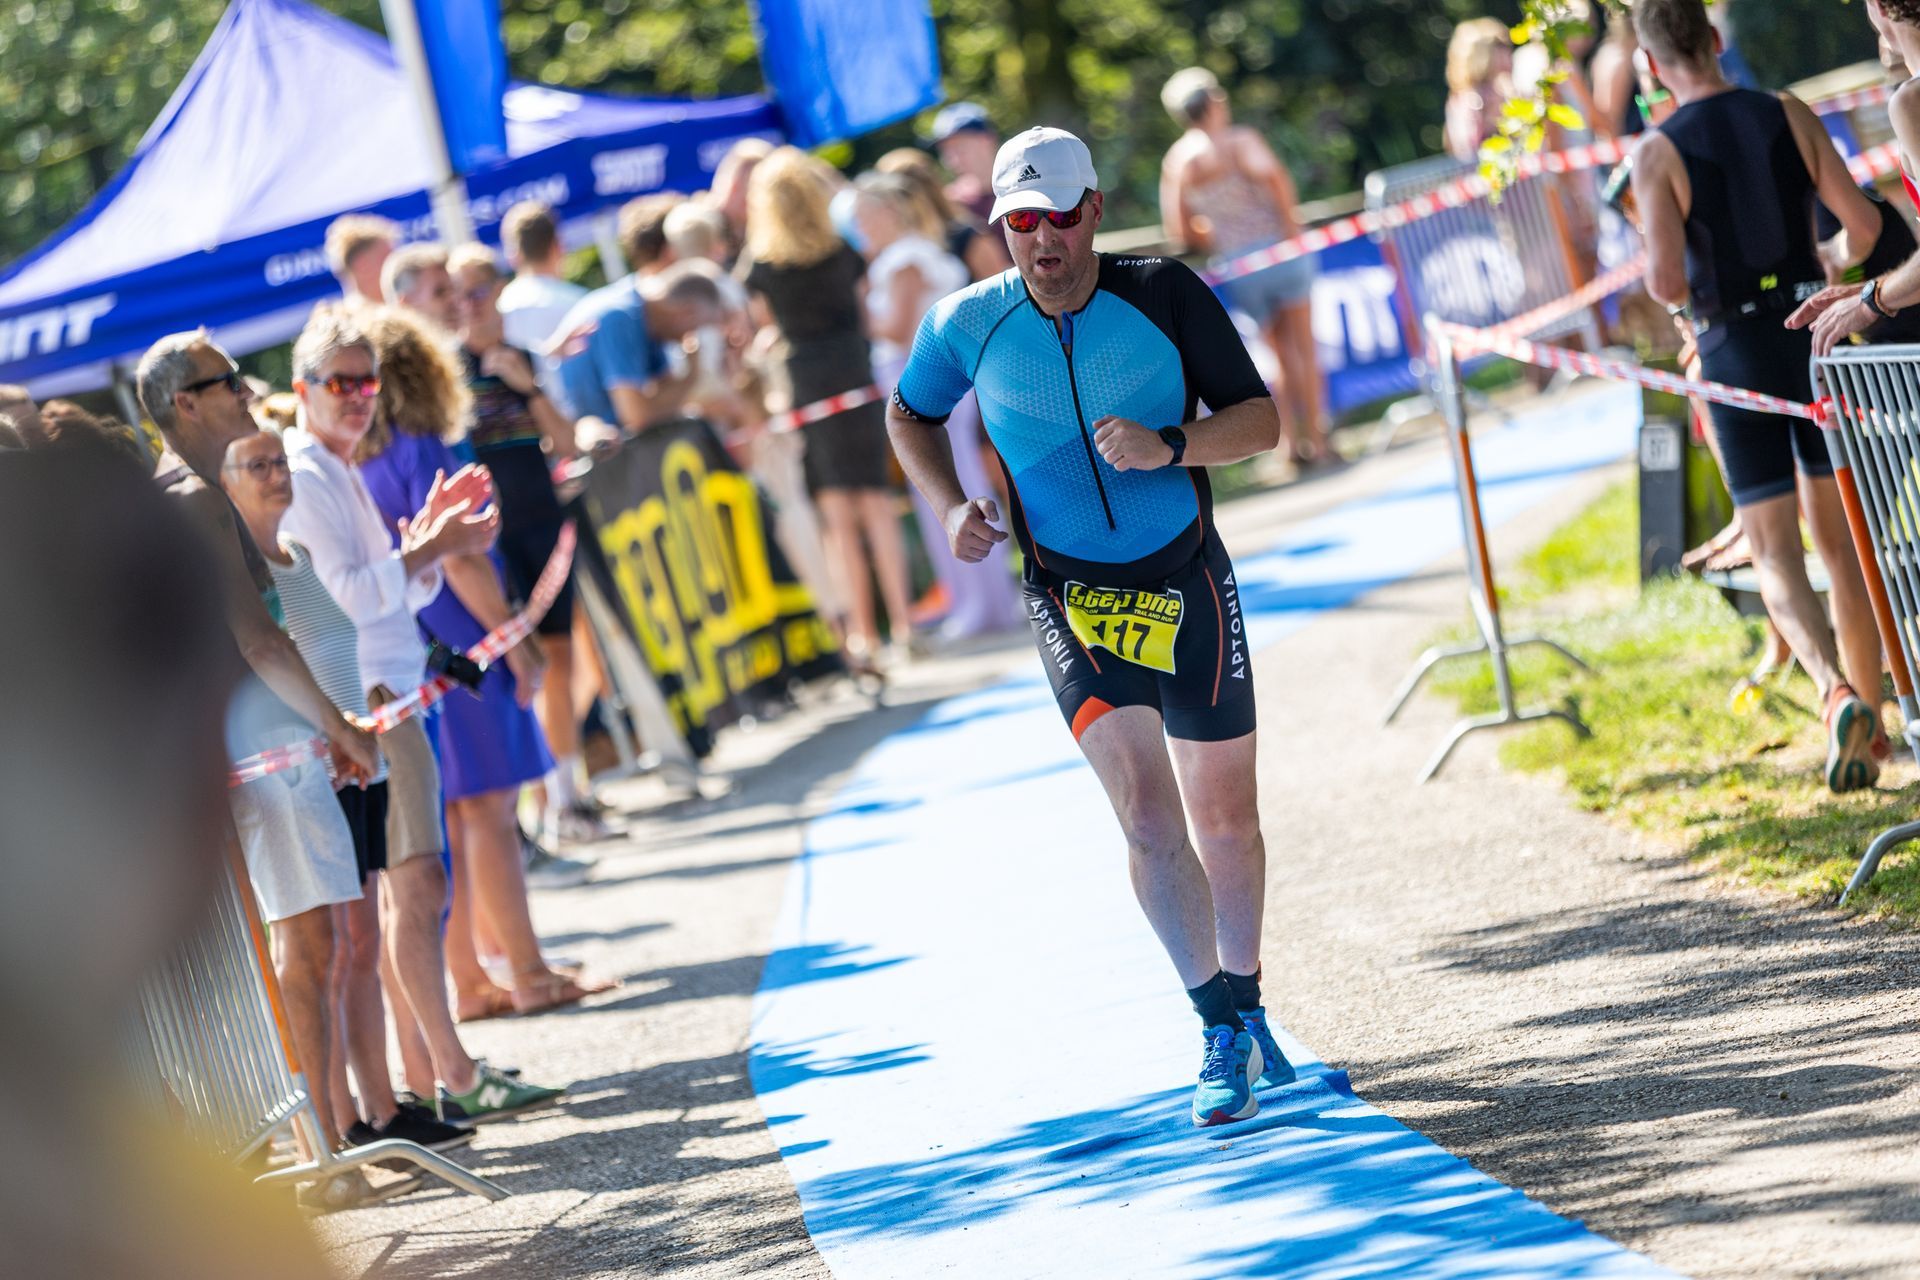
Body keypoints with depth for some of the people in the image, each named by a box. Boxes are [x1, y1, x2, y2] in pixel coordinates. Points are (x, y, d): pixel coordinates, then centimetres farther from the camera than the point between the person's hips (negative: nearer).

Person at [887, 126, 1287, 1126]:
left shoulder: (1166, 295, -10)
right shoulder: (968, 326, -7)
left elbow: (1260, 418, -7)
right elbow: (909, 417, 12)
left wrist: (1167, 446, -25)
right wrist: (952, 507, -5)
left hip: (1188, 584, 1)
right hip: (1071, 597, -1)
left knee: (1225, 817, 10)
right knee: (1145, 808, -17)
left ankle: (1247, 1014, 31)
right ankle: (1223, 1035, -12)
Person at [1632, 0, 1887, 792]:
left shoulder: (1660, 153, -10)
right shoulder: (1788, 116, 0)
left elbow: (1670, 283, -18)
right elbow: (1864, 227, -1)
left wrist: (1657, 280, 6)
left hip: (1736, 354, -3)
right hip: (1814, 338, 3)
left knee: (1776, 554, 0)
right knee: (1838, 538, 14)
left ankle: (1838, 695, -25)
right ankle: (1869, 735, 17)